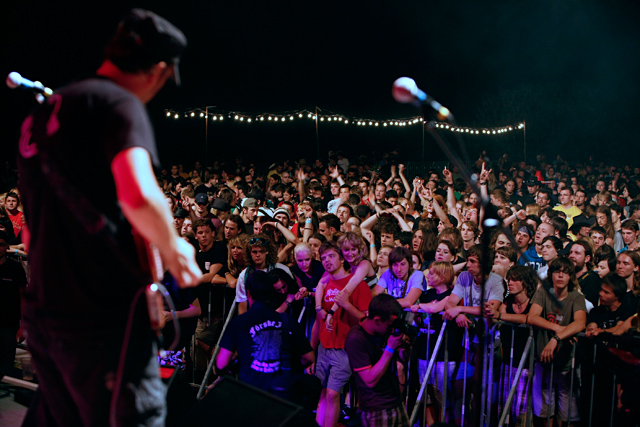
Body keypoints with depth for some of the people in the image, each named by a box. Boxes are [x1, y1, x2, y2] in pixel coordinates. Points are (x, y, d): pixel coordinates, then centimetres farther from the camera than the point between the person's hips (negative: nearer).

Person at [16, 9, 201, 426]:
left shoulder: (44, 111, 17)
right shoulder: (119, 103, -10)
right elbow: (138, 197, -28)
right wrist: (173, 249, -11)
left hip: (41, 311, 9)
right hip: (102, 316, -9)